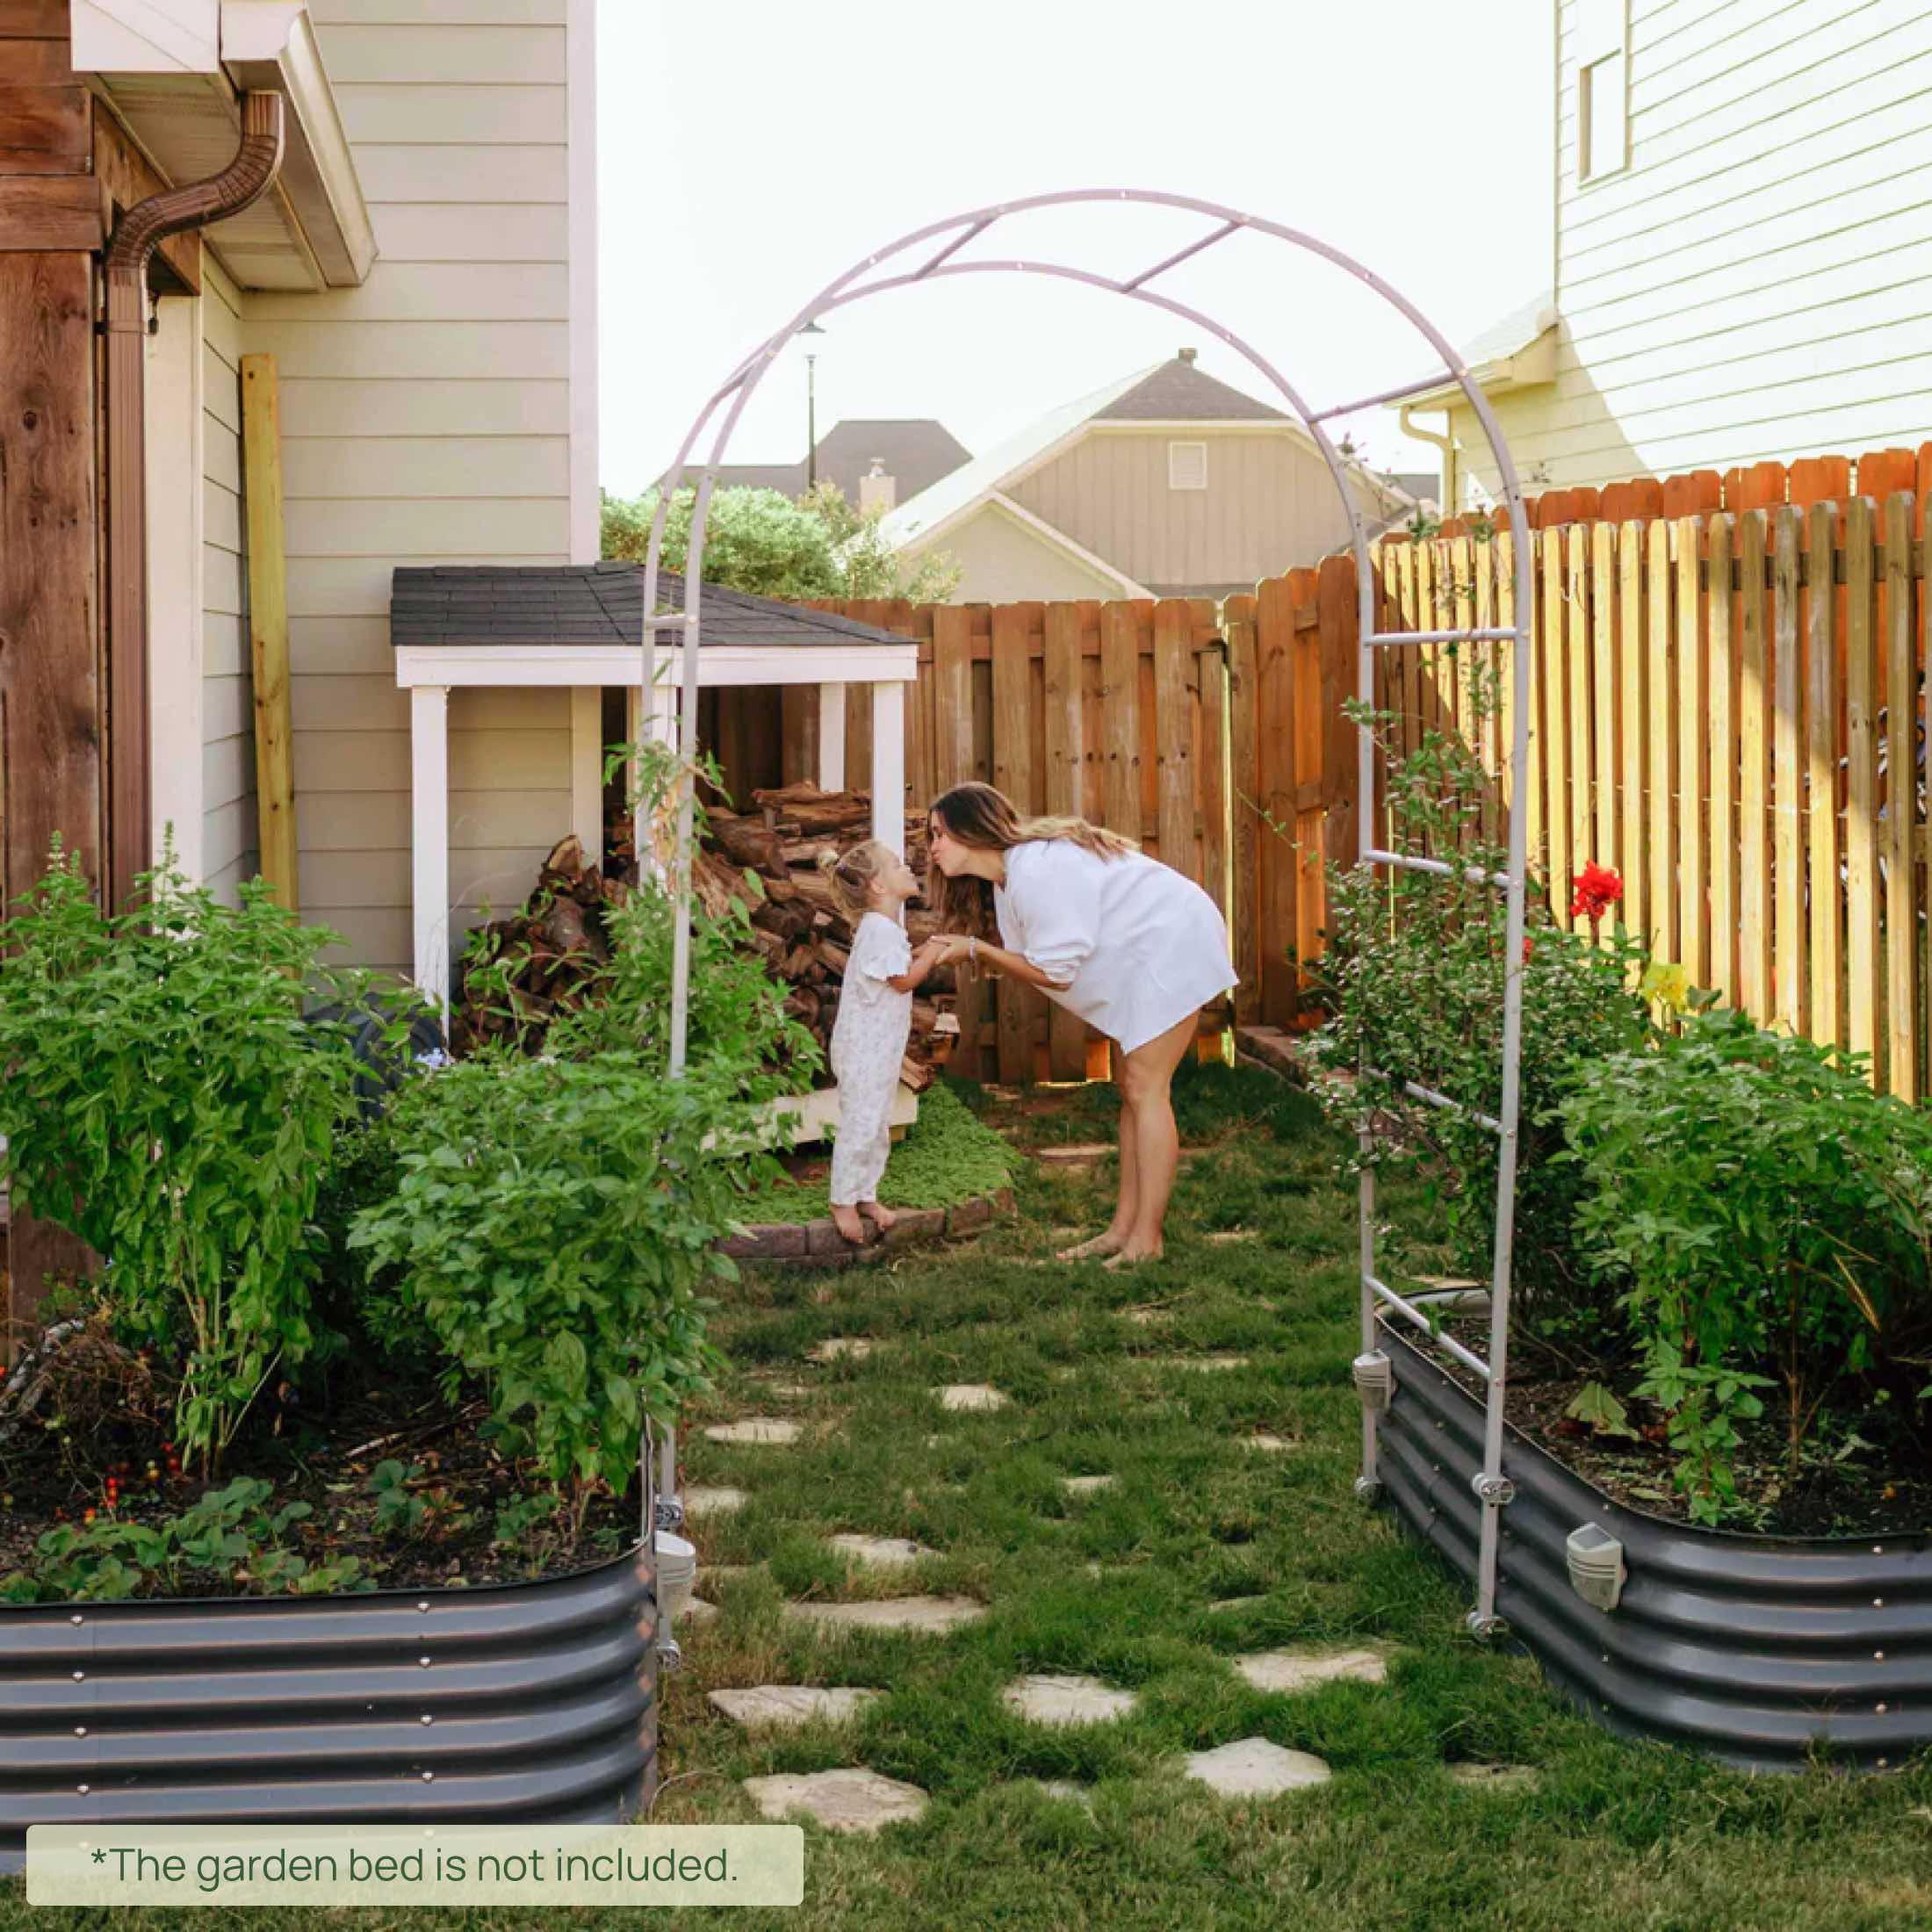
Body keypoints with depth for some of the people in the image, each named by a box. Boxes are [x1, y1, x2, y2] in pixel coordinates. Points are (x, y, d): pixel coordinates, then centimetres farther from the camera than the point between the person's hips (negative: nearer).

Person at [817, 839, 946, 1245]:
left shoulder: (887, 923, 13)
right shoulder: (880, 928, -20)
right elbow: (903, 980, -17)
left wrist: (922, 952, 5)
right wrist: (931, 953, -7)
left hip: (882, 1045, 10)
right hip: (864, 1047, -10)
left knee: (878, 1125, 15)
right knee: (860, 1123, -6)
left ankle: (866, 1195, 22)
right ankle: (843, 1201, 1)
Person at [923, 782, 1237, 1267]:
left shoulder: (1037, 871, -24)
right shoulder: (1008, 875, 9)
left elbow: (1054, 971, -21)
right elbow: (1036, 963, 4)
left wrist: (975, 948, -16)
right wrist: (961, 952, -6)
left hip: (1173, 944, -11)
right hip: (1141, 959, 11)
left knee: (1144, 1088, -11)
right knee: (1131, 1090, 9)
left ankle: (1146, 1241, -10)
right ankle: (1123, 1229, 12)